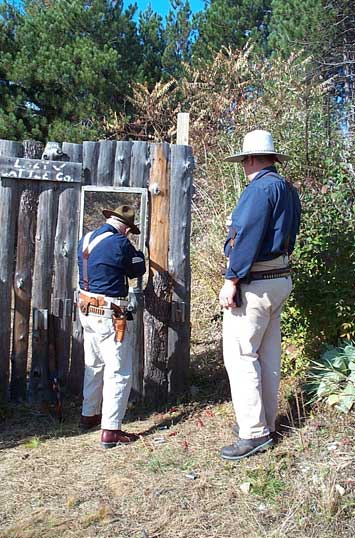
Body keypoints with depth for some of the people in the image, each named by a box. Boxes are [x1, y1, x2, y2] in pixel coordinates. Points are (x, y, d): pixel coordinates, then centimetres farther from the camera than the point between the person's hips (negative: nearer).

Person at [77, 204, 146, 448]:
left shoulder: (86, 239, 6)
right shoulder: (120, 243, -16)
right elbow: (138, 270, -2)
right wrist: (137, 253, 17)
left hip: (87, 309, 8)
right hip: (109, 313, -8)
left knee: (94, 365, 22)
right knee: (119, 372, -1)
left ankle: (89, 415, 36)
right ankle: (111, 430, 0)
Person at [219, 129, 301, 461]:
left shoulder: (260, 188, -14)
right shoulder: (288, 190, 15)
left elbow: (248, 237, -21)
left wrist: (231, 280, -19)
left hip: (254, 283, -10)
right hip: (280, 279, 10)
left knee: (240, 355, -5)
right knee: (267, 354, 15)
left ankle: (254, 433, 1)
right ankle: (265, 422, 26)